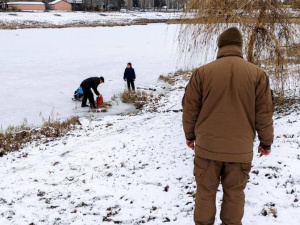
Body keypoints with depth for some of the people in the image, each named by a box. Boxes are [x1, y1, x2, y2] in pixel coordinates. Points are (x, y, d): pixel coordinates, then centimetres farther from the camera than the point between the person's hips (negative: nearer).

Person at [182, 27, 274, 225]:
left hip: (207, 146, 0)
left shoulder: (202, 72, -6)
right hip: (240, 148, 1)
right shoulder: (257, 74, -4)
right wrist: (266, 142, 13)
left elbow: (190, 109, 1)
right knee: (234, 194, 15)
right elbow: (264, 114, -1)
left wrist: (190, 135, 16)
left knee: (206, 192, 13)